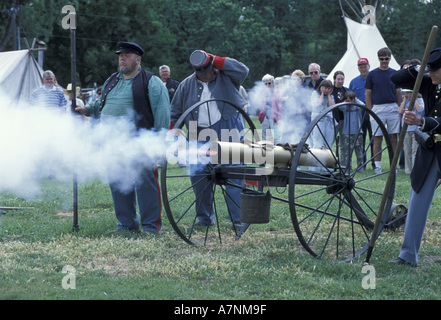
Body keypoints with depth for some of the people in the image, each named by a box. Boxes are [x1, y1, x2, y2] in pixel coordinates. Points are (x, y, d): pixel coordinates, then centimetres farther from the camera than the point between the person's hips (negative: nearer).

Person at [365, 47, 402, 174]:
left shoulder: (395, 74, 8)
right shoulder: (372, 74, 4)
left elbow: (398, 93, 11)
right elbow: (368, 94, 5)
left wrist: (399, 109, 5)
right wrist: (370, 111, -2)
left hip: (393, 108, 1)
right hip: (377, 108, -1)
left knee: (394, 137, 2)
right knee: (377, 138, 0)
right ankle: (377, 166, 4)